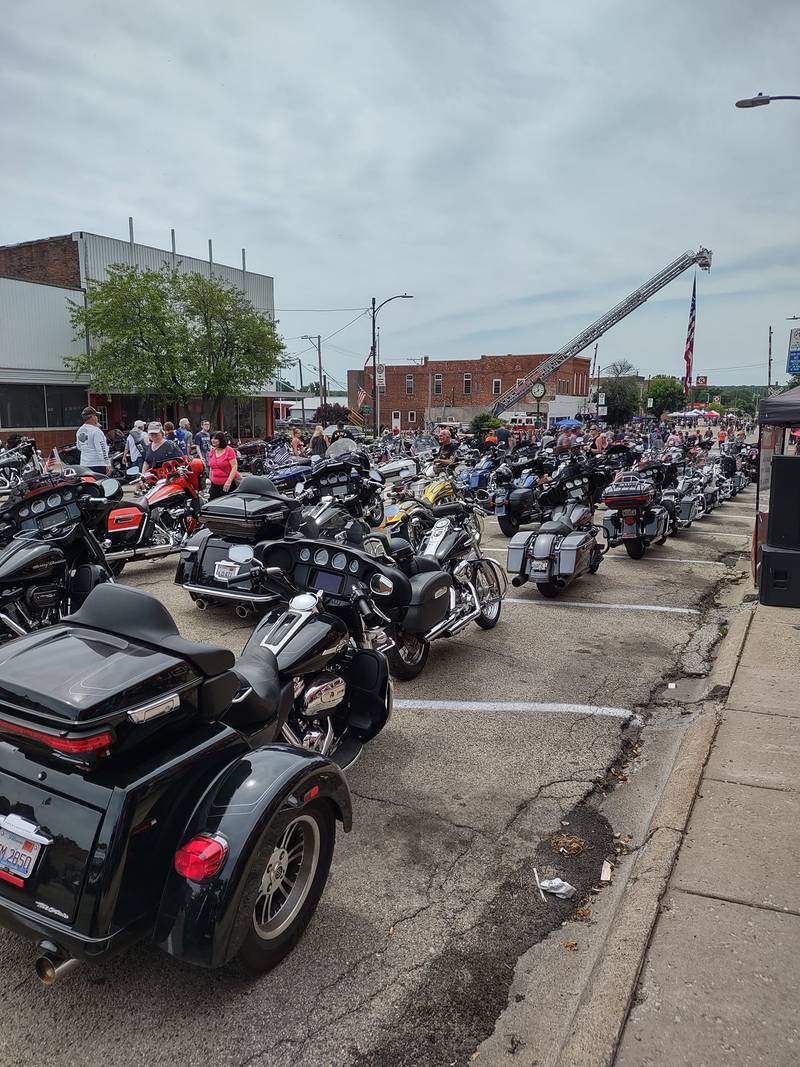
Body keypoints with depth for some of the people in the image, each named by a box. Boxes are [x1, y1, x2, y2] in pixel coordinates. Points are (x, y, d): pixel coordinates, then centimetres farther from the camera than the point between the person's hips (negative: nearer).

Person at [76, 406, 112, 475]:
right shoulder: (96, 431, -14)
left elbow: (79, 447, 21)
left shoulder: (79, 431, 10)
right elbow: (102, 449, -18)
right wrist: (108, 464, -16)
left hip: (83, 464, 8)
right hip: (98, 464, -8)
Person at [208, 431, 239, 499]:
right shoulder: (212, 452, 10)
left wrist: (229, 481, -22)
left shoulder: (229, 450, -9)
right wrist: (211, 481, 18)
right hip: (215, 485, 6)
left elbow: (234, 467, -14)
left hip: (229, 484, -6)